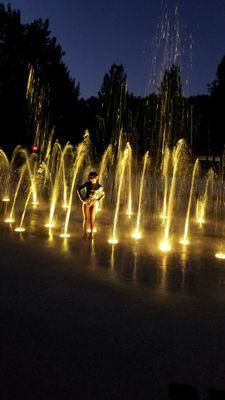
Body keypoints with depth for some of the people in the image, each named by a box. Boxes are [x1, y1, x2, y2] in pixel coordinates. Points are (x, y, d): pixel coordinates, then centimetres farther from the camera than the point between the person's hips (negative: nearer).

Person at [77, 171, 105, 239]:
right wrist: (82, 199, -13)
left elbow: (103, 194, 11)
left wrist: (97, 200, -2)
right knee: (85, 218, 1)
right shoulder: (88, 183, -12)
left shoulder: (100, 186, -8)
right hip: (86, 203, -1)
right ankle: (84, 233, 14)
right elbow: (78, 189, -9)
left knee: (92, 219, 2)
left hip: (93, 204, 1)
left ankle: (91, 233, 13)